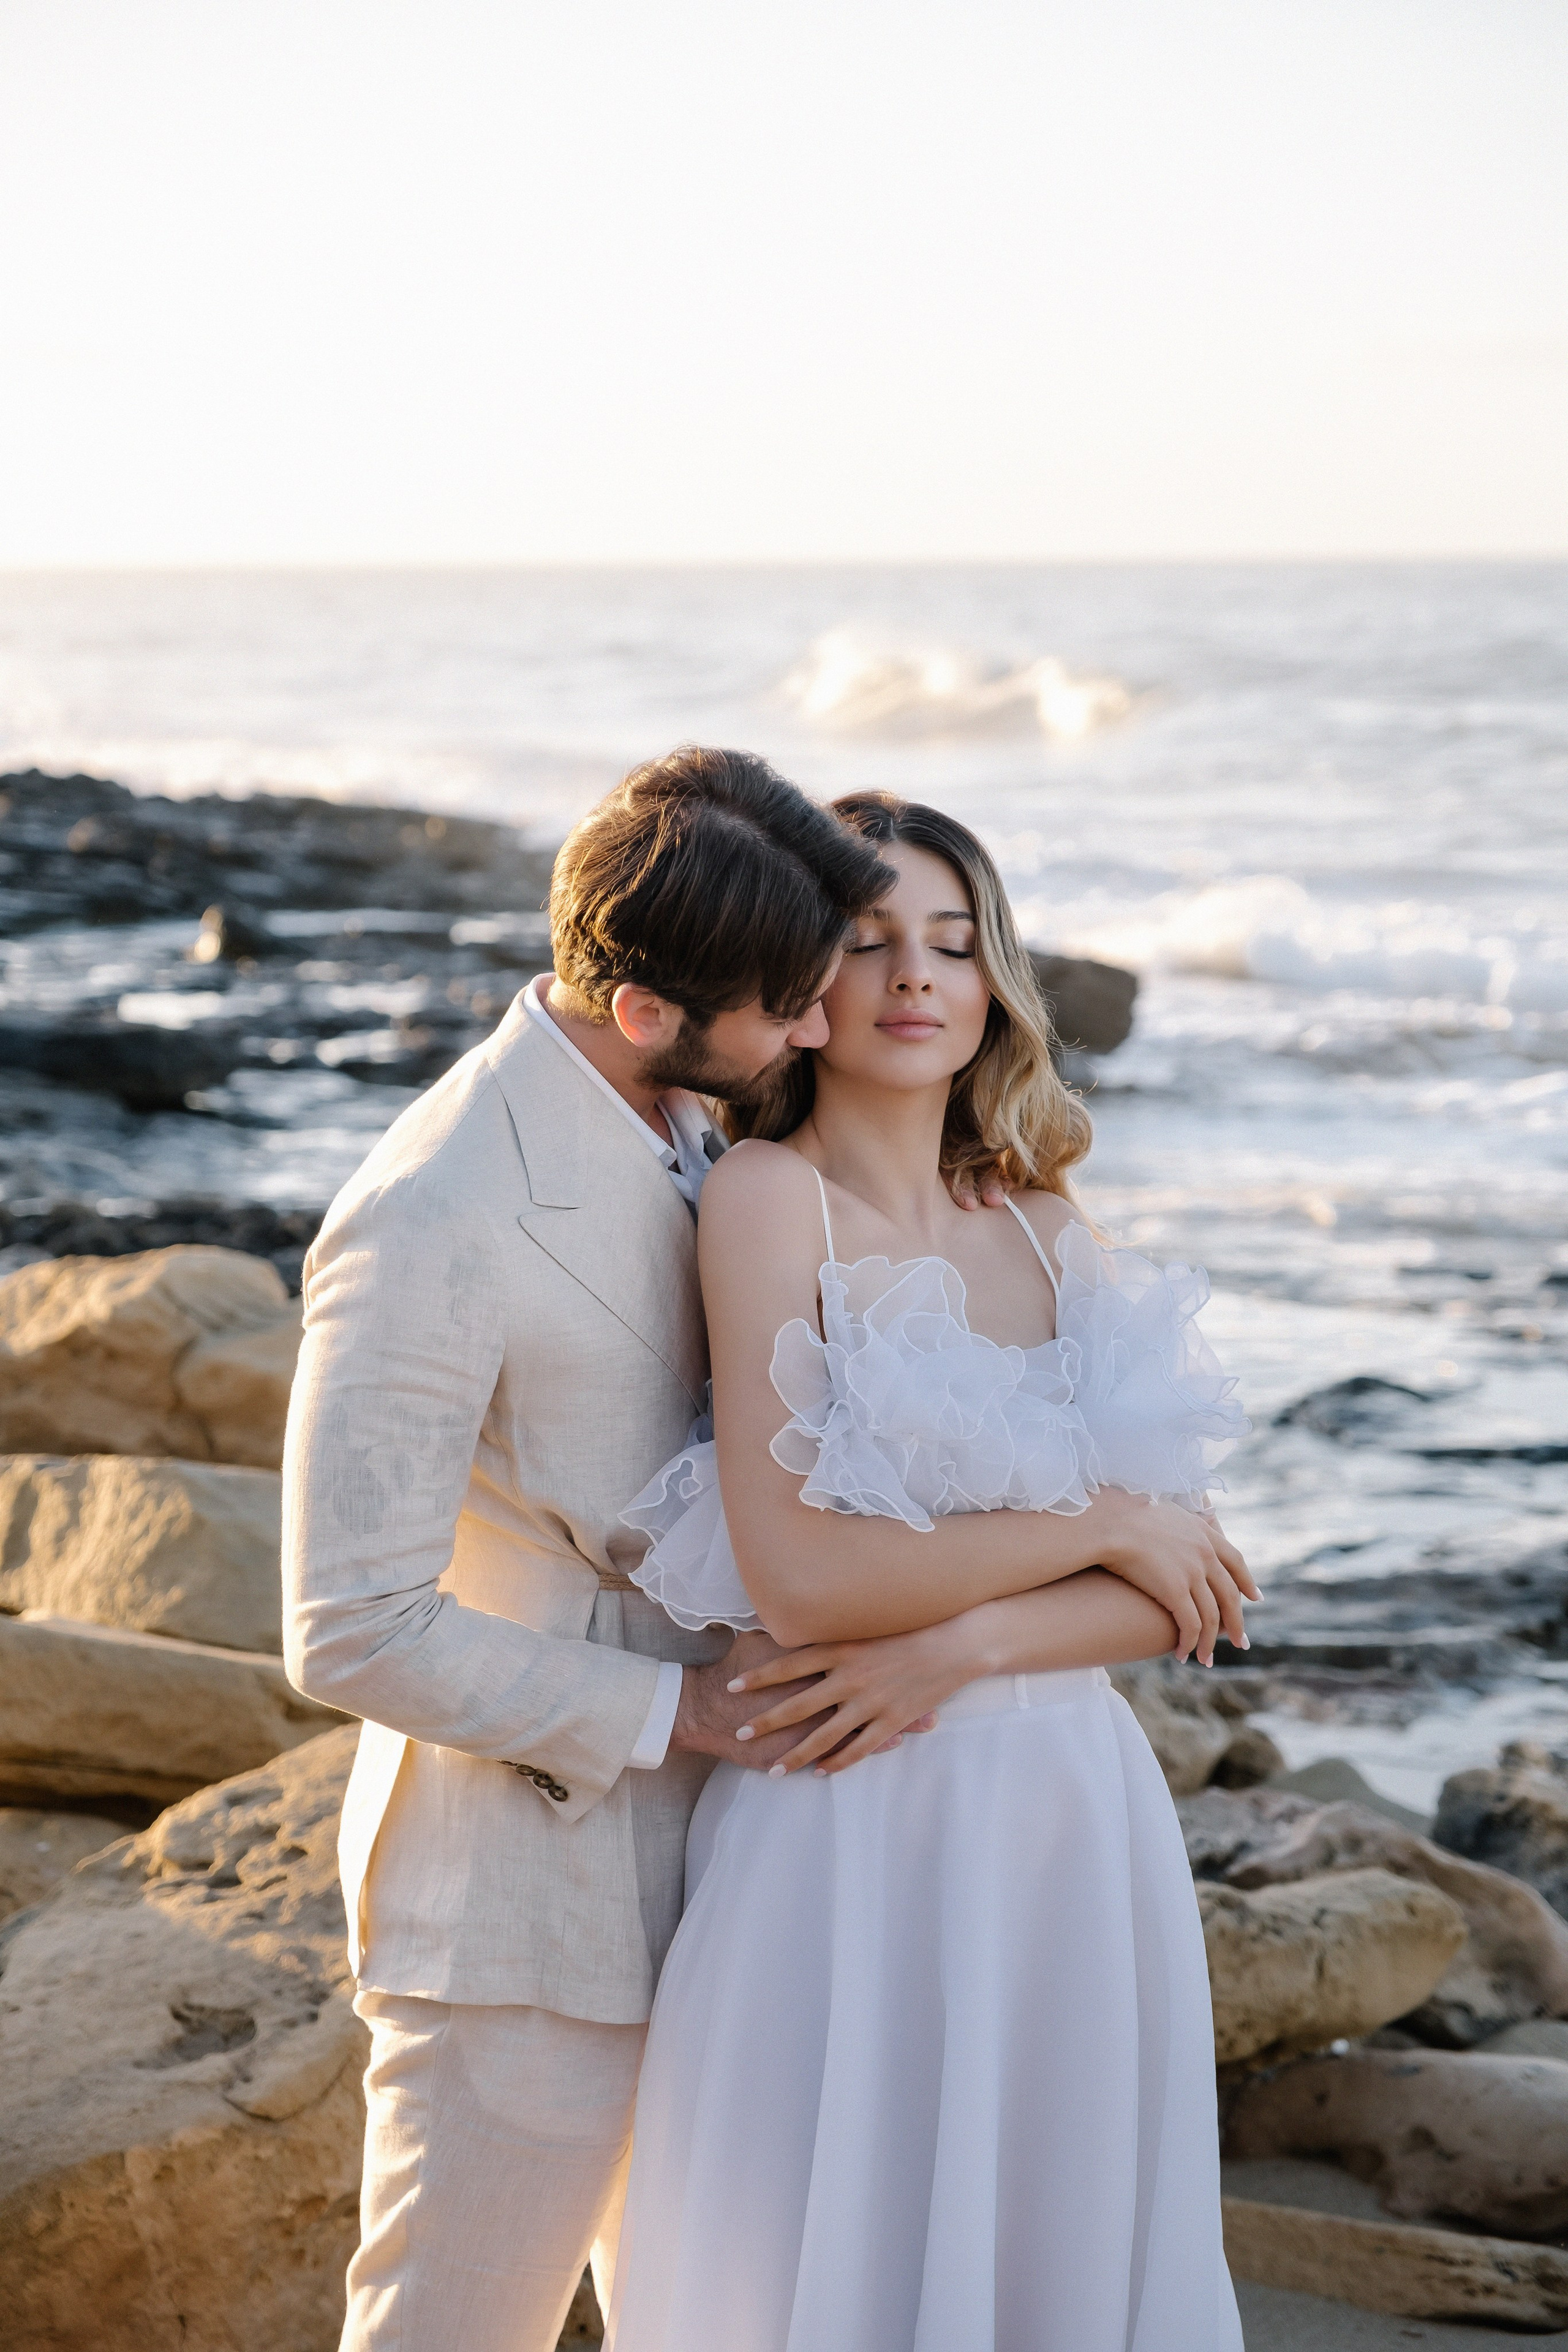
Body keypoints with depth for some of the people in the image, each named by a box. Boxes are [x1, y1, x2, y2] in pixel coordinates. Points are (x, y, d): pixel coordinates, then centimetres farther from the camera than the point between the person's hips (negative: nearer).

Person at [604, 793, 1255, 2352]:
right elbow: (795, 1574, -18)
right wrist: (1093, 1526, -9)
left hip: (1070, 1827, 5)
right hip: (859, 1843, -5)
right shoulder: (771, 1192, -8)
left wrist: (953, 1646, -14)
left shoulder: (1044, 1225, 8)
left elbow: (1177, 1591, 3)